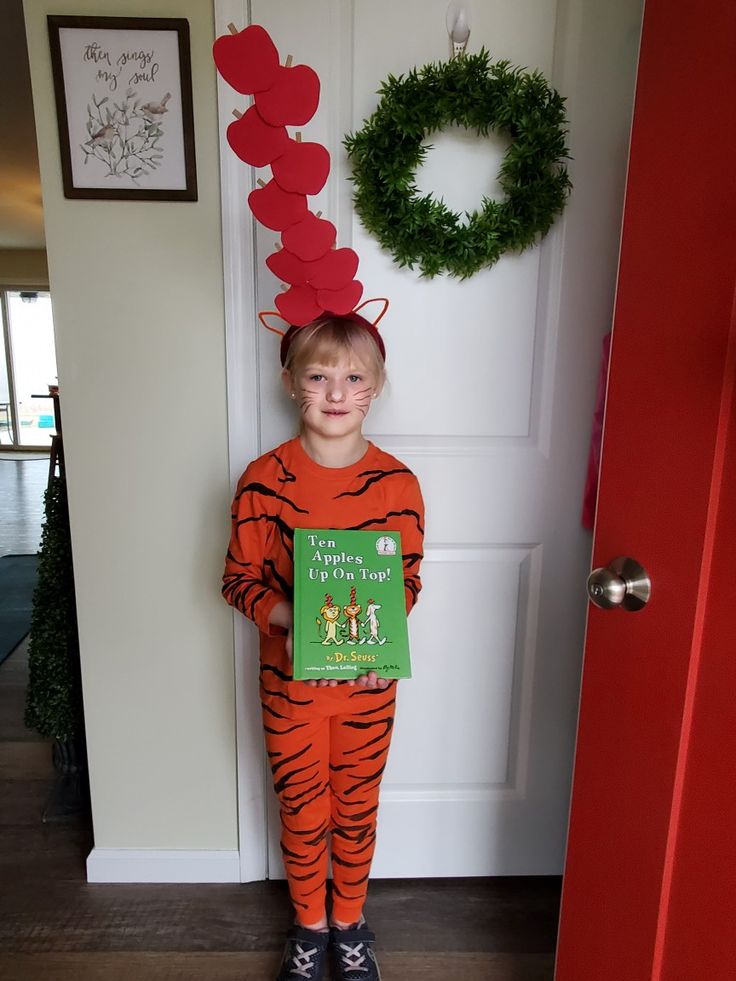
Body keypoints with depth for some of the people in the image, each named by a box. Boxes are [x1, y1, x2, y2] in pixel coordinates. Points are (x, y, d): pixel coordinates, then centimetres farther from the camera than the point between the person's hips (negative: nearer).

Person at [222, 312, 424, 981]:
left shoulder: (398, 484, -9)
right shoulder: (264, 480, -12)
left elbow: (409, 581, -1)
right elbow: (241, 578, -5)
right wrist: (288, 620, -23)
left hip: (369, 681, 1)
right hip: (289, 680, 0)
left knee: (357, 808, 20)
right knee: (302, 812, 18)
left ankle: (350, 923, 47)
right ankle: (308, 925, 46)